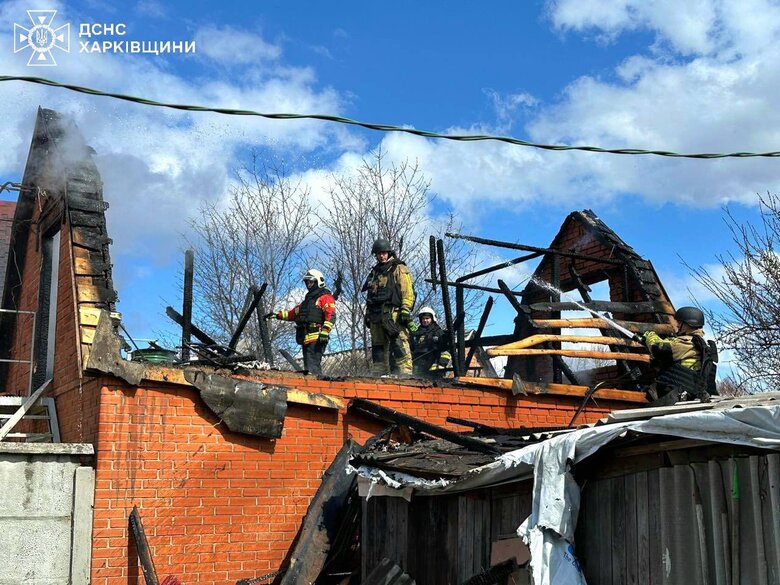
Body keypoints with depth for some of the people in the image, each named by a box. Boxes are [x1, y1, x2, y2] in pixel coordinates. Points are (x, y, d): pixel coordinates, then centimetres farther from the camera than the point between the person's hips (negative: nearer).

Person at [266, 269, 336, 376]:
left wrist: (325, 331, -22)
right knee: (308, 364, 4)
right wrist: (278, 315, 19)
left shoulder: (325, 297, 4)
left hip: (317, 338, -9)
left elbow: (330, 316, -10)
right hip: (307, 338, 9)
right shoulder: (308, 300, 31)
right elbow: (293, 312, 31)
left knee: (312, 366, -20)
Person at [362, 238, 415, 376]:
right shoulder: (374, 273, 27)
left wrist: (406, 310, -15)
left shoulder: (399, 269, 6)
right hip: (376, 315, 7)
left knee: (399, 344, -16)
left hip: (393, 313, -7)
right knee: (378, 346, 5)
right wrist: (368, 314, 21)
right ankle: (379, 375, 7)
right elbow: (369, 296, 29)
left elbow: (408, 291, -5)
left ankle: (404, 374, -23)